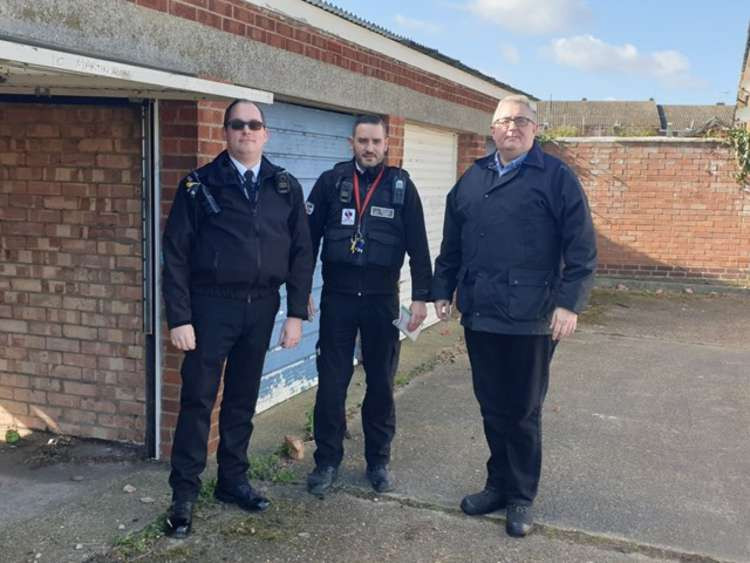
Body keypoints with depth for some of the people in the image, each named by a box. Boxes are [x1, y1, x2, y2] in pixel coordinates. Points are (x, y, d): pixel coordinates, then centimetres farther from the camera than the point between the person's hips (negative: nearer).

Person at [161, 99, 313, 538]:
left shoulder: (286, 187, 6)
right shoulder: (200, 184, -2)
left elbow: (301, 253, 6)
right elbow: (176, 254, -5)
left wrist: (296, 313, 0)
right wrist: (179, 317, -11)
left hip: (261, 306, 3)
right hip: (212, 304, -3)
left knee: (243, 398, 14)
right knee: (198, 399, 2)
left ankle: (233, 479, 29)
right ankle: (185, 493, 14)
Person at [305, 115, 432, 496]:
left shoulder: (401, 186, 2)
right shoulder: (331, 182, 2)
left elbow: (418, 246, 1)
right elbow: (309, 238, 4)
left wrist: (420, 297, -5)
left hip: (382, 298, 0)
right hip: (338, 296, 0)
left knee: (381, 383, 9)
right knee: (331, 383, 3)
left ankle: (378, 461, 23)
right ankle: (327, 461, 17)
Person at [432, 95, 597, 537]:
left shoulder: (557, 178, -2)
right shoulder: (472, 179, 13)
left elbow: (582, 249, -7)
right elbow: (452, 244, 17)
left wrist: (570, 302, -14)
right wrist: (443, 289, 14)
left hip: (531, 319, -4)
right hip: (479, 316, 5)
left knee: (523, 412, 6)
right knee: (493, 408, 14)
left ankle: (521, 497, 20)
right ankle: (499, 484, 29)